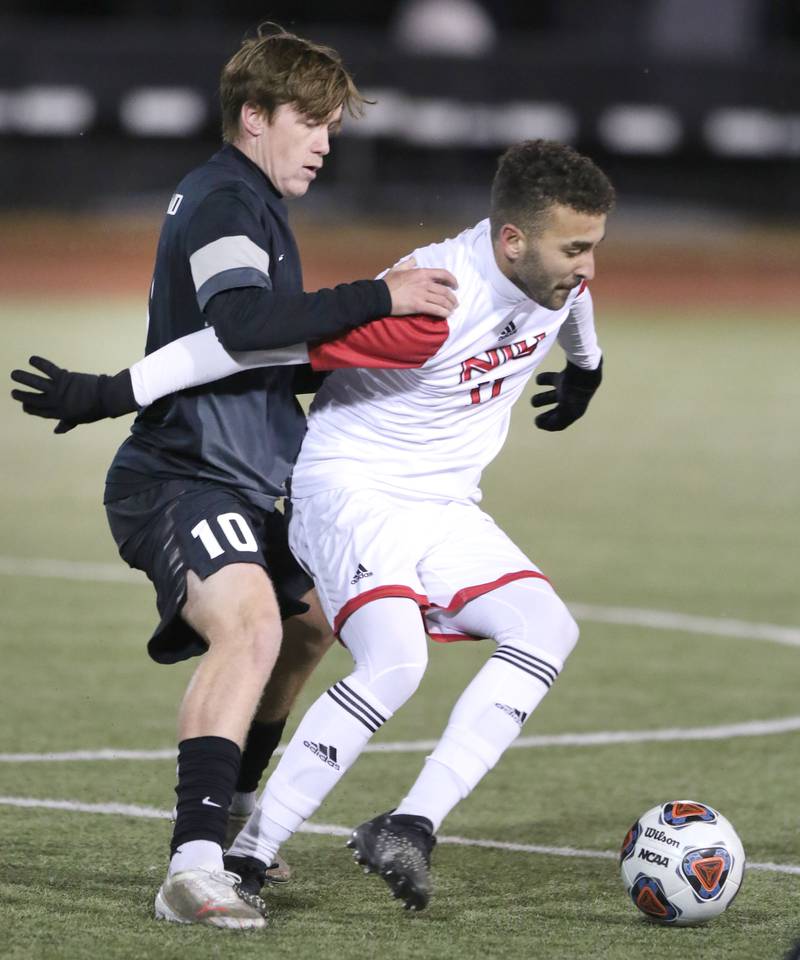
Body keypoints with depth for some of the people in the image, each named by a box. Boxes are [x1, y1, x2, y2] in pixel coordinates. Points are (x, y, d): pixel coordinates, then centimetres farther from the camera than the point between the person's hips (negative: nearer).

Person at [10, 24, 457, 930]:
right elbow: (243, 323, -32)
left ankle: (229, 816, 45)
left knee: (307, 622, 31)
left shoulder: (236, 200, 21)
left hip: (236, 483, 12)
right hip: (180, 481, -12)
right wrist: (378, 296, -32)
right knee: (250, 624, -34)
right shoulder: (224, 201, -13)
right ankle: (195, 866, -45)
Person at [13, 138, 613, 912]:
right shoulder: (431, 304, -30)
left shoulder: (556, 267, -5)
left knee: (546, 631, -16)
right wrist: (120, 391, -24)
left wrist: (585, 366, 45)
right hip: (353, 492, -8)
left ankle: (411, 828, -21)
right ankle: (245, 856, -21)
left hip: (444, 509, 8)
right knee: (395, 661, -30)